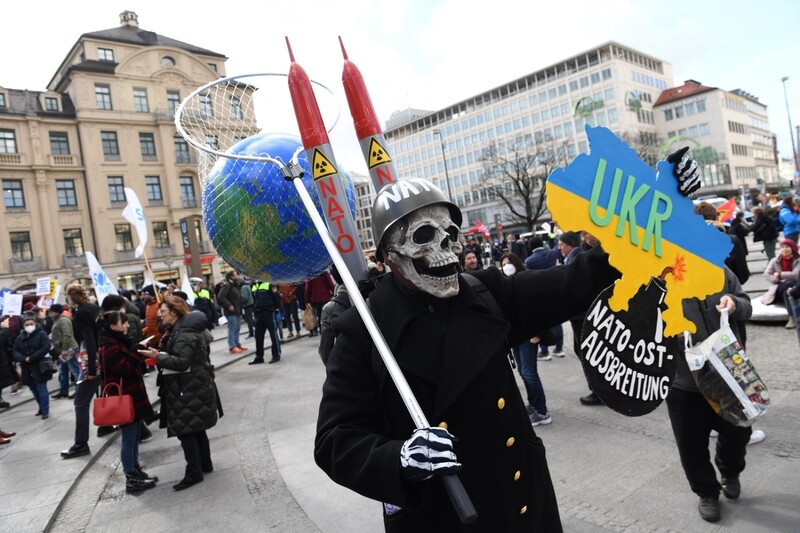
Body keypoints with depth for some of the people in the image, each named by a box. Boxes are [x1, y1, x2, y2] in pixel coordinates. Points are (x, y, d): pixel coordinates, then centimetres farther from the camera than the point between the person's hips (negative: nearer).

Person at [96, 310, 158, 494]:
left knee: (134, 437, 17)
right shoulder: (108, 346, -17)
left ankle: (136, 471, 27)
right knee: (129, 439, -1)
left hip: (132, 395, 10)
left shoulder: (119, 341, 13)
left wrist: (139, 352, 2)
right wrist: (138, 352, -22)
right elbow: (125, 368, -25)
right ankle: (131, 480, 8)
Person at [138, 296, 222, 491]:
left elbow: (182, 363, -25)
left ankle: (194, 473, 4)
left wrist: (158, 356, -24)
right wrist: (161, 354, 10)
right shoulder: (182, 329, 13)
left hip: (189, 389, -10)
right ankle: (205, 464, 28)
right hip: (192, 386, 11)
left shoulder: (185, 334, -20)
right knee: (196, 427, 17)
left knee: (185, 429, -4)